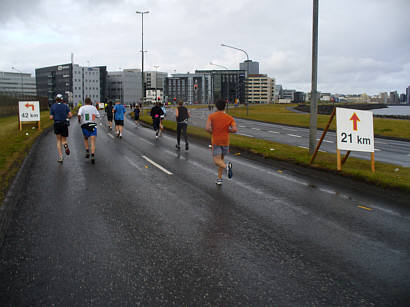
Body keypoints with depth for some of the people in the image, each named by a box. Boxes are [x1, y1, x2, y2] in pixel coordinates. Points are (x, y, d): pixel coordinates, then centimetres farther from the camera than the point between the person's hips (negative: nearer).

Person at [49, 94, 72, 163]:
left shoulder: (53, 107, 0)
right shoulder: (65, 106, 1)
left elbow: (51, 118, -5)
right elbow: (70, 115, -7)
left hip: (56, 124, 0)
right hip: (64, 124, 0)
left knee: (59, 141, 13)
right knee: (64, 140, 14)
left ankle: (60, 157, 2)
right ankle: (65, 145, -25)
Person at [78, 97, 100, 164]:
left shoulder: (82, 108, 0)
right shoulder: (94, 108, 6)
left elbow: (79, 115, -16)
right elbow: (98, 116, 9)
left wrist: (79, 120, 2)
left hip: (85, 126, 0)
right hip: (93, 125, 0)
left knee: (86, 139, 25)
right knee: (93, 142, -5)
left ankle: (87, 152, 11)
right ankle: (92, 156, -17)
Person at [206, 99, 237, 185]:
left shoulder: (211, 116, -4)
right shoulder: (229, 117, -2)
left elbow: (207, 128, -16)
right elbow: (235, 129, -13)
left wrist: (213, 133, 5)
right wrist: (227, 130, 7)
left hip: (216, 141, -3)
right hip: (225, 141, 3)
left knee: (217, 161, -4)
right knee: (221, 158, 21)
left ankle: (227, 166, -36)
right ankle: (219, 179, 19)